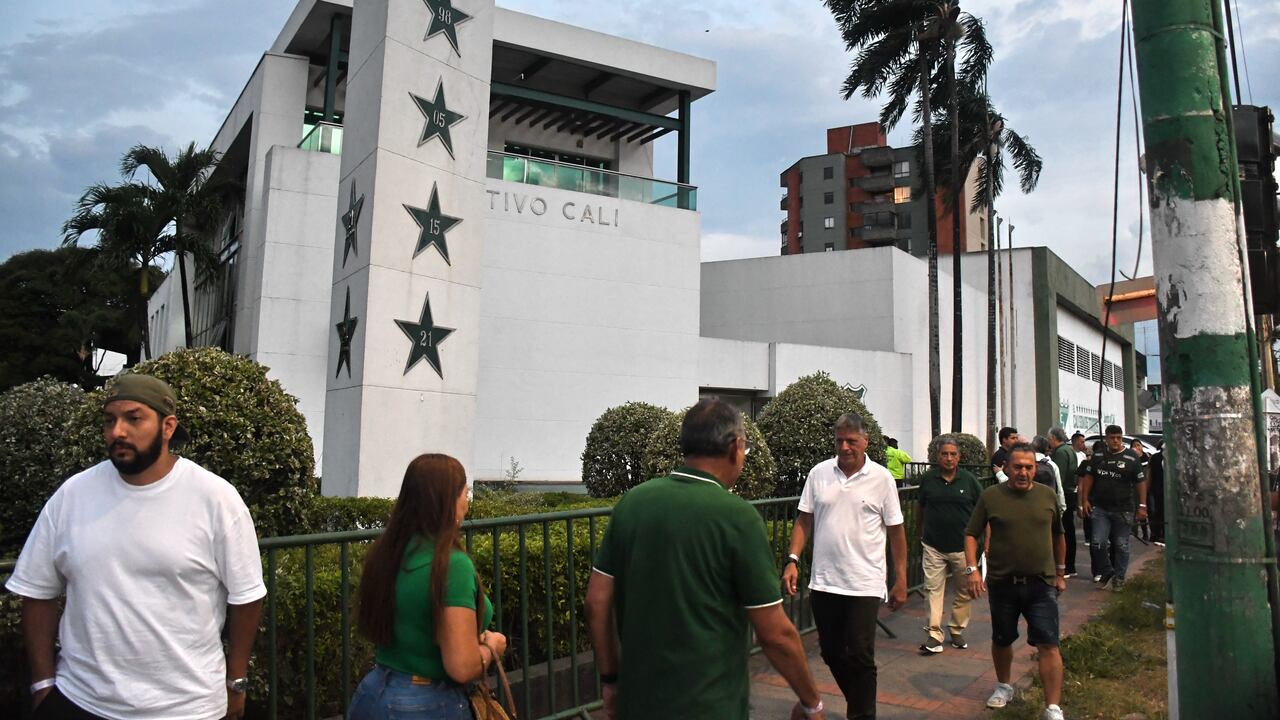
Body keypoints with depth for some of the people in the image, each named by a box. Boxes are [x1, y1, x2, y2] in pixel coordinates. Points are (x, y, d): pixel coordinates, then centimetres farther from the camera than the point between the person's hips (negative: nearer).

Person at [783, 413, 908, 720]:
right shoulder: (818, 473, 2)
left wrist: (901, 581, 1)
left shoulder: (882, 478, -4)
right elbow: (804, 521, 6)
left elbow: (896, 531, 0)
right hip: (824, 582, 4)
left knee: (860, 657, -2)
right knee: (832, 653, 15)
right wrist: (793, 560, -5)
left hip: (865, 585, -3)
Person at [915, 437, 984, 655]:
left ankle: (957, 631, 28)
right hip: (933, 547, 0)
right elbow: (919, 508, 13)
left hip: (963, 547, 1)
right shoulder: (928, 479, 0)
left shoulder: (968, 479, -2)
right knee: (933, 589, -3)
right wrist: (922, 533, 15)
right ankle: (934, 636, 0)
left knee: (964, 591, 11)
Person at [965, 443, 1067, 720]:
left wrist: (1060, 572, 20)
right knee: (1001, 640, 16)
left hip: (1041, 584, 0)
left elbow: (1058, 535, 16)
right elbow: (971, 534, 0)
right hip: (1001, 583, 0)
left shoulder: (1047, 495, 1)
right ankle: (1003, 686, 40)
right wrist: (972, 569, -12)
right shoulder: (991, 496, -5)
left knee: (1048, 645, -6)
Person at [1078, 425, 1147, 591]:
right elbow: (1089, 478, 11)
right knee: (1098, 543, -6)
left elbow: (1141, 482, -1)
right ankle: (1106, 571, 17)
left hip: (1123, 510, -2)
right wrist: (1085, 499, 4)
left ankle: (1119, 578, 20)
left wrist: (1142, 506, -7)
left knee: (1121, 545, 7)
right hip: (1100, 508, 2)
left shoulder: (1131, 458, -2)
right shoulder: (1098, 456, 6)